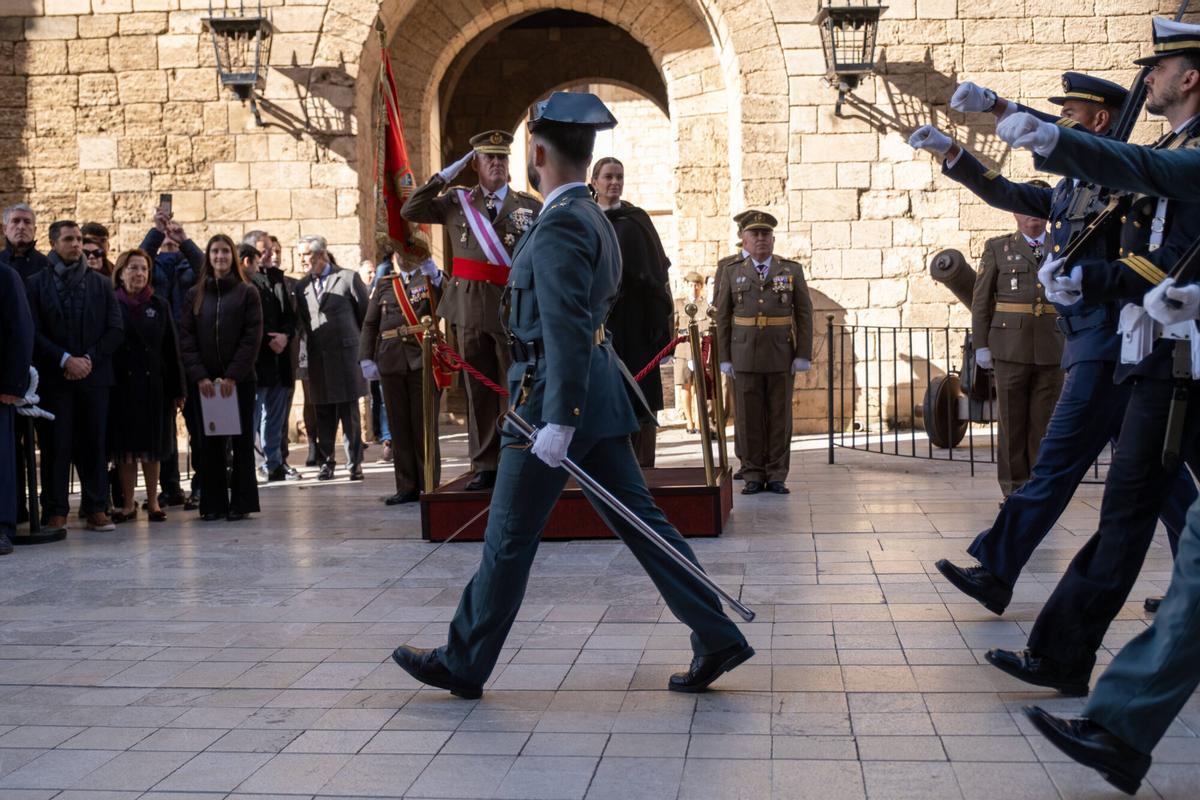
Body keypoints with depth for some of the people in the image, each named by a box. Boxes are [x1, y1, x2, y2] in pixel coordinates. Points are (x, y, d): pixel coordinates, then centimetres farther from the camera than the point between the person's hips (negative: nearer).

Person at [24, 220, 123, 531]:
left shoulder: (101, 284, 12)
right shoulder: (36, 284, 6)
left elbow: (116, 330, 6)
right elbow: (33, 332, -2)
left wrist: (89, 359, -7)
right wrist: (65, 360, -12)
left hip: (94, 376, 2)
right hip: (54, 378, -2)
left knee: (94, 445, 2)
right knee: (55, 446, -2)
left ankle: (96, 510, 6)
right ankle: (56, 512, 3)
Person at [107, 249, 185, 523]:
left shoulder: (160, 305, 5)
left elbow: (171, 349, 5)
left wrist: (177, 389, 1)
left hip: (154, 384, 1)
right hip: (122, 384, -1)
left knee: (152, 447, 7)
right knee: (125, 446, 3)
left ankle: (153, 501, 16)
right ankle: (128, 504, 12)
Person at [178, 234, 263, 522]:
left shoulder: (247, 293, 2)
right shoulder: (195, 295, 9)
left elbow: (252, 337, -5)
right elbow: (186, 337, 3)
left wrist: (233, 376, -13)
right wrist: (199, 376, -9)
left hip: (239, 379, -2)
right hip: (203, 381, 2)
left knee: (241, 439, 2)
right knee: (209, 441, 3)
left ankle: (241, 503, 8)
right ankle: (213, 503, 9)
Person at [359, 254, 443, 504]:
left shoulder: (431, 278, 8)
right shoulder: (384, 286, 16)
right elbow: (369, 325, 12)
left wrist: (434, 274, -22)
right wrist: (366, 359, 0)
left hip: (423, 361, -3)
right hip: (391, 364, 3)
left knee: (425, 425, 0)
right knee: (399, 426, 3)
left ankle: (430, 486, 7)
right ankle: (407, 487, 9)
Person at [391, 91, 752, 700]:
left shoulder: (560, 226, -16)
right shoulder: (592, 218, 15)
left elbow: (568, 328, -25)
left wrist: (559, 421, -28)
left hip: (558, 397, -10)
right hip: (597, 395, 10)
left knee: (510, 537, 2)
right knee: (638, 520, 10)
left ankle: (463, 665, 15)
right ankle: (716, 638, 10)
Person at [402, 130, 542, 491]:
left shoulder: (530, 206, 7)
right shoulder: (456, 201, 12)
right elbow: (410, 211, 7)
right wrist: (443, 178, 4)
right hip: (470, 308, 2)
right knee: (479, 391, 5)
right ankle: (485, 465, 11)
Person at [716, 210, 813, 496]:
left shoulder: (792, 270, 6)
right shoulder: (732, 273, 8)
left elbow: (804, 314, 3)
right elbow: (723, 318, 7)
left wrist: (803, 355, -4)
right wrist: (724, 358, 1)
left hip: (781, 357, 0)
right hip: (745, 357, 0)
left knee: (780, 417, 3)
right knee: (749, 418, 2)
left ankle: (776, 475, 10)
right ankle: (753, 474, 11)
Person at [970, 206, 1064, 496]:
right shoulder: (997, 248, 6)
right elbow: (981, 300, 4)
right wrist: (981, 345, -3)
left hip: (1052, 350, 2)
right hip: (1011, 349, -2)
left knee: (1045, 421, 2)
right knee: (1012, 419, 0)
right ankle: (1014, 489, 7)